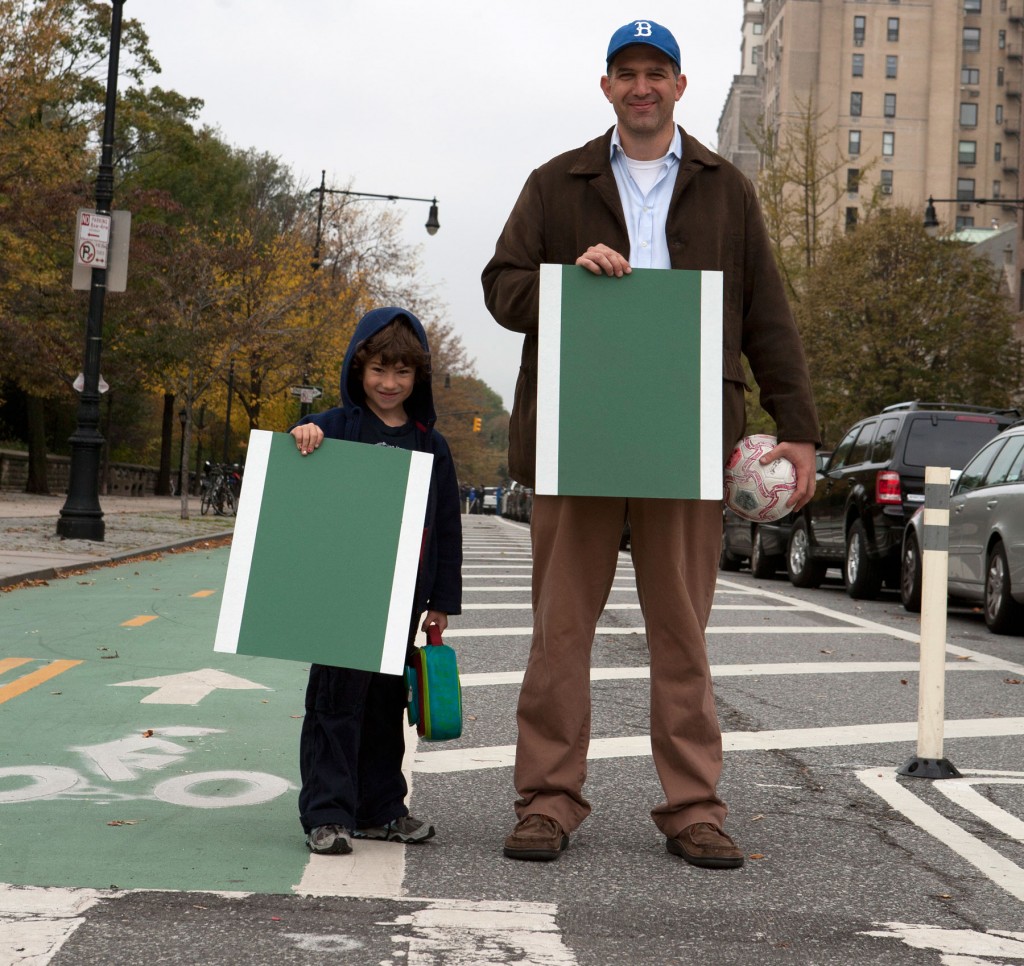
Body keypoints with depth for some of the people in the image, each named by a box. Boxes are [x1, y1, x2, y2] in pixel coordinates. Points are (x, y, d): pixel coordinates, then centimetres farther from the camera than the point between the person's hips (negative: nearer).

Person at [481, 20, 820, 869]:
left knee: (682, 630, 3)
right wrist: (570, 275, -12)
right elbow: (501, 287, 8)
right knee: (562, 625, 1)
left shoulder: (725, 190, 16)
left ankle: (694, 808, 10)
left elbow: (767, 318, 12)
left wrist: (796, 429, 4)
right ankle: (550, 800, 8)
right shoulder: (557, 185, 14)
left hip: (686, 438, 0)